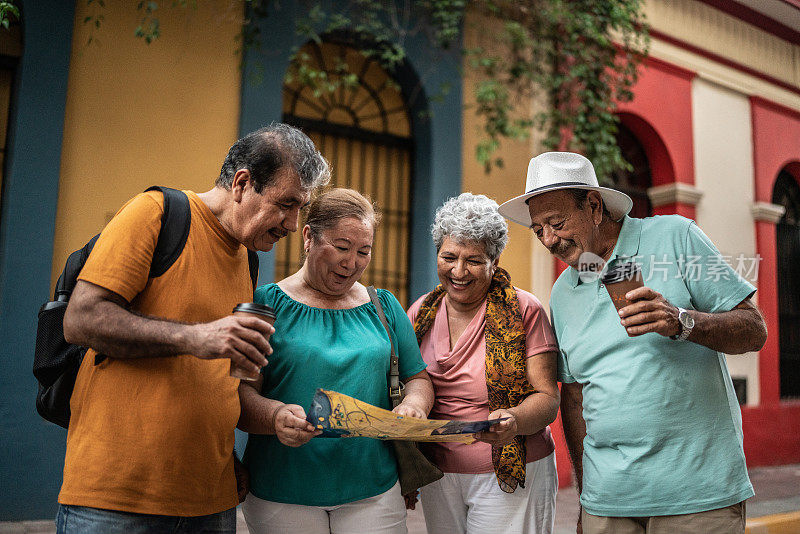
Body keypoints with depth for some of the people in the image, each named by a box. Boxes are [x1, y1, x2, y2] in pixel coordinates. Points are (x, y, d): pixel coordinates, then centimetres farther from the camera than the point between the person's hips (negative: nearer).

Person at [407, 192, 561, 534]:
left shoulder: (524, 311, -8)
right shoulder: (421, 313, 4)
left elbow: (547, 398, -11)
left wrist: (513, 420, -31)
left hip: (509, 478, -3)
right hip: (437, 476, 4)